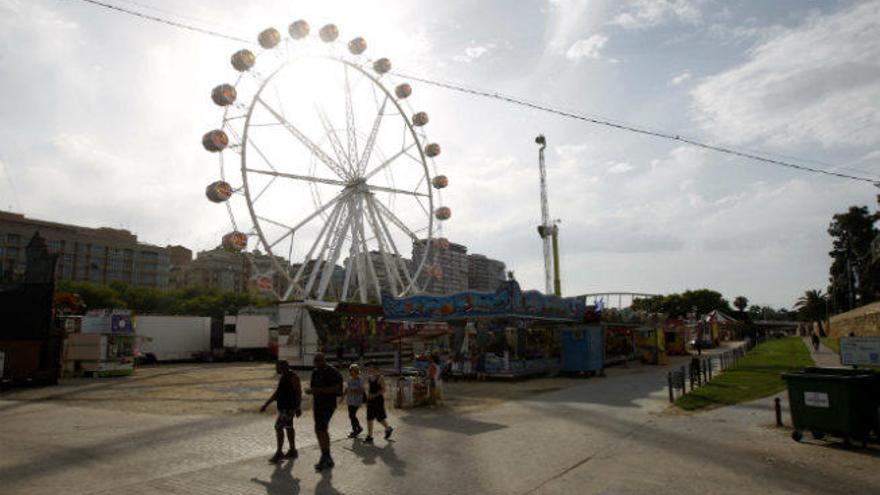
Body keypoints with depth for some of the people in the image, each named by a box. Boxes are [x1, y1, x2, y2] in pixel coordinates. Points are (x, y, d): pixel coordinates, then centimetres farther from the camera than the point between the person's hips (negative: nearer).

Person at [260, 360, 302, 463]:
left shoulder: (293, 377, -16)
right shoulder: (283, 377, 13)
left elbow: (299, 392, -19)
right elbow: (277, 393, 19)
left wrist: (298, 408, -22)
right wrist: (266, 404, 17)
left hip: (288, 407, -10)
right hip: (283, 407, 10)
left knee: (278, 427, -10)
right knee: (288, 428, 13)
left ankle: (279, 453, -3)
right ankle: (292, 451, 21)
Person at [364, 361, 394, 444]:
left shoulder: (380, 378, -12)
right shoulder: (369, 378, 9)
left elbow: (383, 390, -16)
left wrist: (374, 395, -22)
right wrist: (368, 395, 5)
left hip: (378, 400, -7)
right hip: (370, 400, 7)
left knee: (380, 418, 0)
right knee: (369, 418, 7)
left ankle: (388, 429, 23)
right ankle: (369, 436, 17)